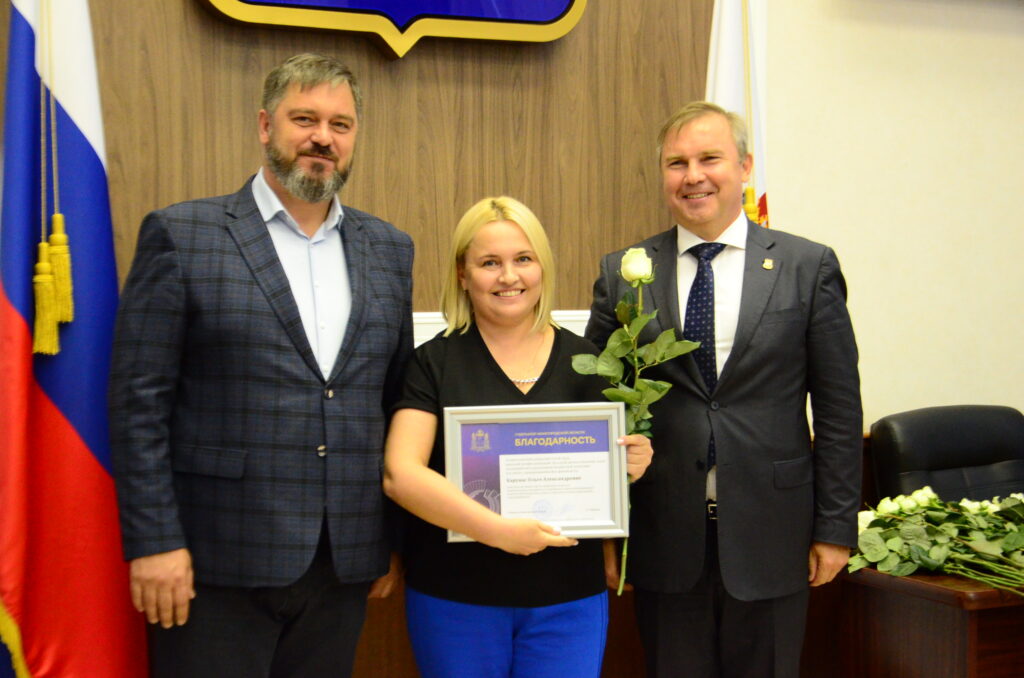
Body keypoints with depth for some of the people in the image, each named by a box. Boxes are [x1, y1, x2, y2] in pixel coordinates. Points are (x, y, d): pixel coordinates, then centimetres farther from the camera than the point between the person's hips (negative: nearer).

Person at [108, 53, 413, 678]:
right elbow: (139, 400, -6)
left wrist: (397, 534, 10)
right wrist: (153, 542, -10)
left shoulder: (390, 250, 9)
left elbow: (398, 398, 12)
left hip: (344, 563, 4)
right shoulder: (181, 236, -2)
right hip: (216, 560, -3)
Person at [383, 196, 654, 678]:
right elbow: (400, 474, -13)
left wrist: (632, 464, -10)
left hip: (568, 597, 2)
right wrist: (495, 529, -23)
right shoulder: (435, 362, -3)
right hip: (455, 596, -1)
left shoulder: (583, 360, 4)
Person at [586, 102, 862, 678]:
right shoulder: (623, 273, 2)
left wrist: (836, 526, -1)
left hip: (769, 535, -1)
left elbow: (839, 410, 1)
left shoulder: (808, 267, 0)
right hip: (664, 537, 1)